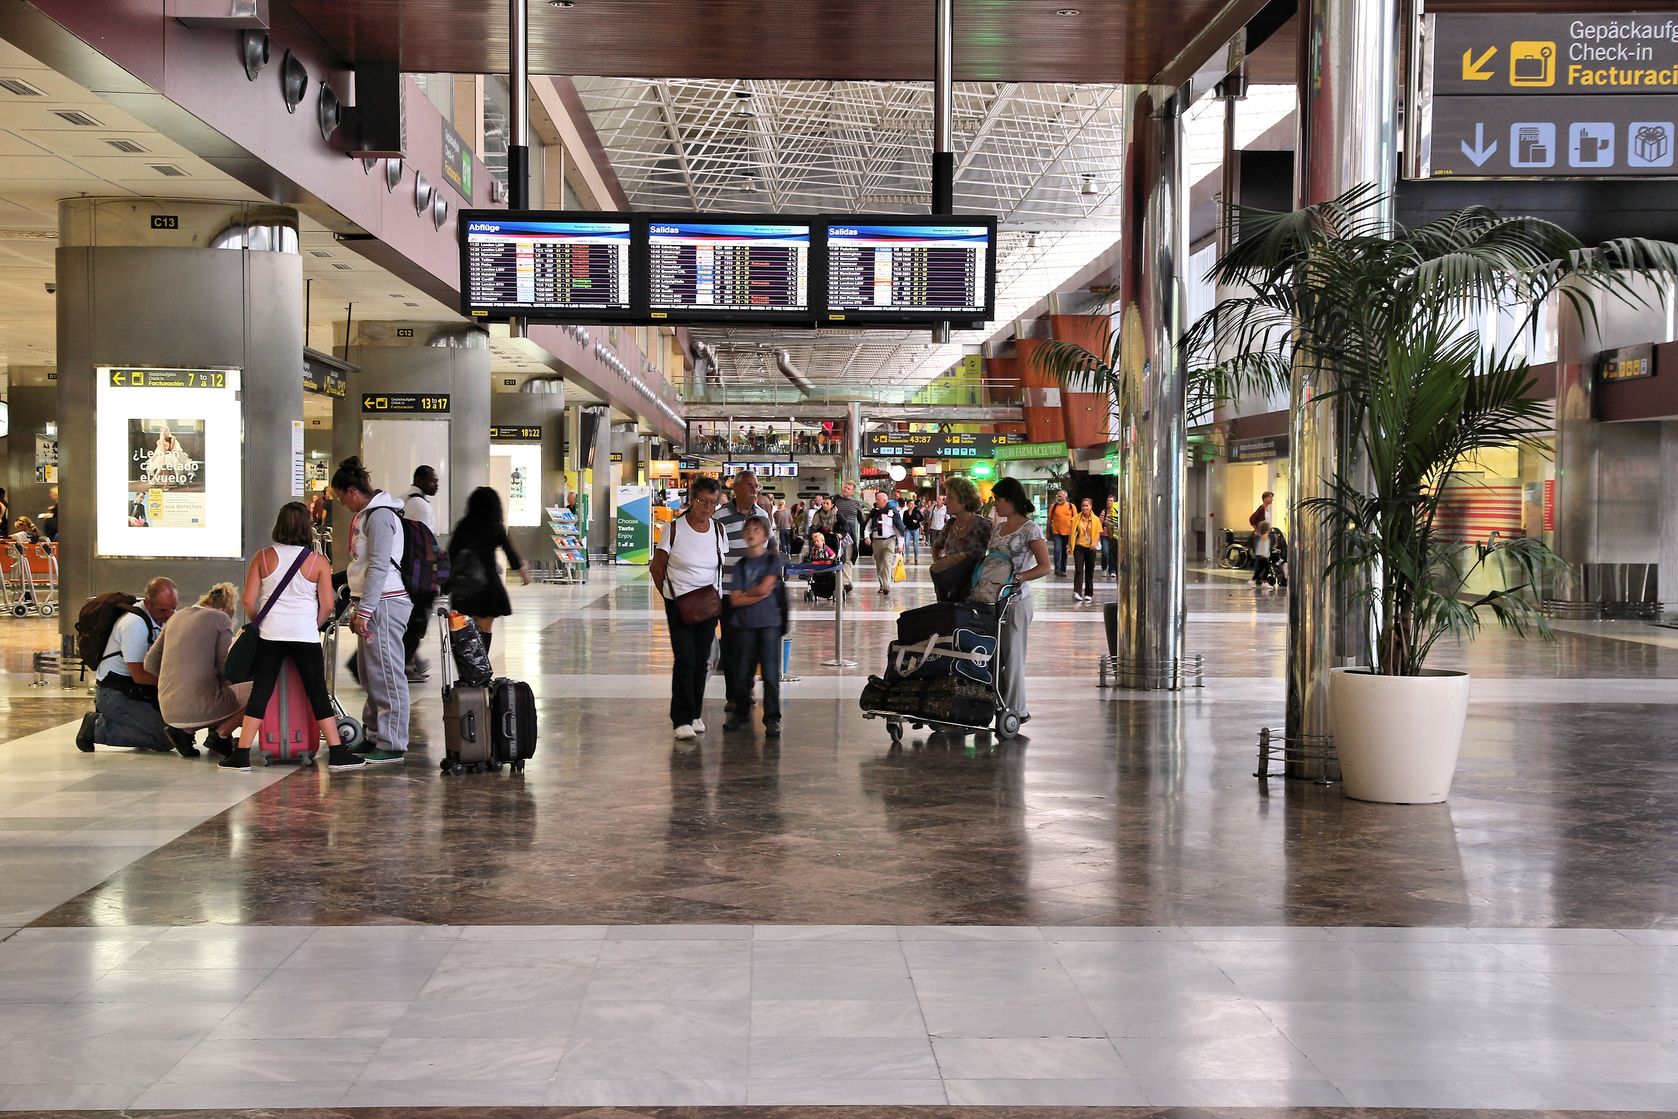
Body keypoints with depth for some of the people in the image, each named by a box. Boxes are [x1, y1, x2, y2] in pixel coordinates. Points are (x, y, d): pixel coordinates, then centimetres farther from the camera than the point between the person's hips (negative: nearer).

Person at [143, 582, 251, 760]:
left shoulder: (177, 616, 16)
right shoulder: (221, 618, -2)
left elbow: (150, 663, 15)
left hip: (168, 711, 7)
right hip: (198, 708, -7)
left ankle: (183, 732, 13)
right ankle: (221, 733, -3)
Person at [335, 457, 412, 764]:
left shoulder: (379, 516, -14)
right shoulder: (366, 514, 18)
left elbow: (379, 566, -20)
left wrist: (364, 610, -20)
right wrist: (359, 608, 23)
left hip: (384, 602, -11)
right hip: (373, 603, 11)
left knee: (386, 673, -8)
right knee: (370, 673, 15)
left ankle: (392, 744, -5)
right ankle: (375, 736, 23)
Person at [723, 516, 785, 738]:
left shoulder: (774, 559, 1)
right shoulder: (740, 565, 8)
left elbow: (764, 587, -11)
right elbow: (735, 600, -1)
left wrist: (745, 593, 1)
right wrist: (759, 594, -10)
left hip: (769, 622, -3)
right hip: (745, 624, 3)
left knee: (770, 673, -4)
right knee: (742, 673, 8)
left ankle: (772, 719, 3)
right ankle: (741, 714, 24)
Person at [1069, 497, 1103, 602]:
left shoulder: (1095, 519, 0)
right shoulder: (1076, 518, -1)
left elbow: (1098, 533, 2)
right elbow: (1073, 532, 4)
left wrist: (1095, 543, -16)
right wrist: (1071, 545, 0)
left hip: (1090, 548, 1)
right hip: (1079, 547, -1)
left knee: (1090, 571, 8)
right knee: (1078, 570, -10)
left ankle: (1088, 594, 16)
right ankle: (1077, 592, -14)